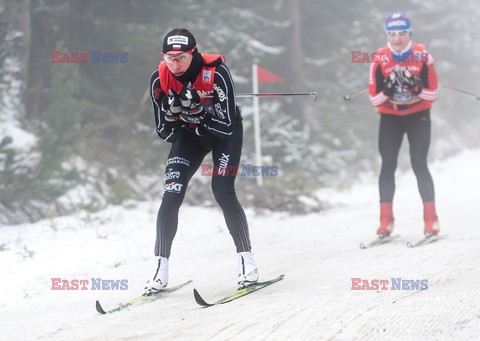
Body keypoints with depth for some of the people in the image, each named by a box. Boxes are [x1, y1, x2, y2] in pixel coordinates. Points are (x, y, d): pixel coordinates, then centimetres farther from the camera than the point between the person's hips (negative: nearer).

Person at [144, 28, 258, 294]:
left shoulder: (216, 73, -31)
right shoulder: (159, 80, -20)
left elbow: (226, 125, -29)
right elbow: (165, 130, -11)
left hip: (225, 133, -3)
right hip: (189, 135, 3)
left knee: (223, 192, -18)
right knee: (171, 196, -10)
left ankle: (247, 261, -4)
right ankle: (161, 271, -4)